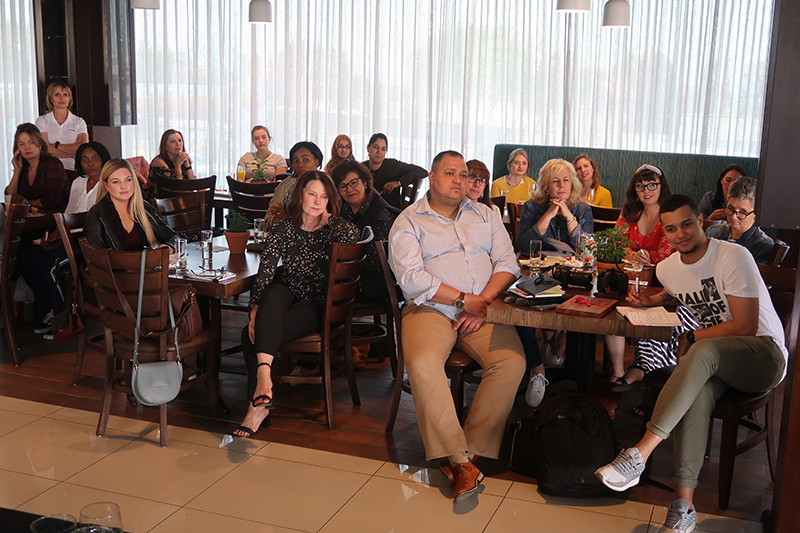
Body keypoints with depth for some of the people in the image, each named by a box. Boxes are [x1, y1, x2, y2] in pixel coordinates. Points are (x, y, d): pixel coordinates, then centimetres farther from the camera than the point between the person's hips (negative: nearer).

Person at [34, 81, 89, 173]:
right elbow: (45, 150, -3)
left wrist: (56, 145, -2)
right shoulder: (42, 121, 11)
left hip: (72, 171, 0)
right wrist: (74, 152, -5)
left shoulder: (79, 122, 13)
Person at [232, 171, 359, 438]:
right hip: (286, 294, 3)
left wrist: (327, 219, -9)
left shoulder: (331, 228, -1)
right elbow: (264, 272, -7)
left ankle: (259, 405, -22)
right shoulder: (282, 229, 2)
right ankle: (263, 375, -44)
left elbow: (353, 235, -27)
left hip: (315, 305, -2)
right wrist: (256, 308, -22)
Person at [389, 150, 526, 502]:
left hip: (482, 308, 3)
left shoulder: (484, 215, 20)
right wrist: (465, 299, -12)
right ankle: (460, 460, -28)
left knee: (512, 361, -25)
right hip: (431, 309, -3)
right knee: (421, 363, -32)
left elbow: (508, 262, 9)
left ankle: (470, 448, -17)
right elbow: (411, 277, -8)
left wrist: (484, 302, -9)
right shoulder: (408, 221, 7)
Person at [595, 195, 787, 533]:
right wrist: (653, 300, 15)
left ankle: (640, 453, -43)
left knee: (703, 352, -38)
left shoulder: (733, 257, -13)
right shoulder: (667, 268, 8)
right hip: (716, 363, 5)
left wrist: (691, 338, -9)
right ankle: (684, 503, -37)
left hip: (765, 355, -5)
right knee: (697, 391, -33)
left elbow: (745, 326, -16)